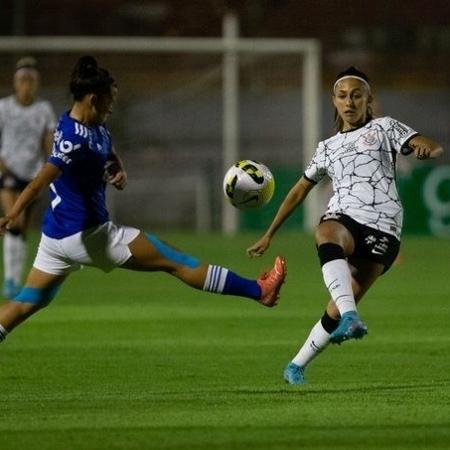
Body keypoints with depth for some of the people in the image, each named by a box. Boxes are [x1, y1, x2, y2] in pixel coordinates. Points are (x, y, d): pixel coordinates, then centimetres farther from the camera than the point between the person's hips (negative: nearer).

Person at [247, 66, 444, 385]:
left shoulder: (384, 128, 13)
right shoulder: (328, 148, 23)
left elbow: (435, 148, -1)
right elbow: (299, 192, 31)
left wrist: (426, 149, -27)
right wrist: (269, 235, 29)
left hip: (382, 230, -2)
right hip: (343, 218, 2)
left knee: (337, 310, -13)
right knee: (327, 234, -39)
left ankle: (298, 365, 6)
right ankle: (351, 318, -58)